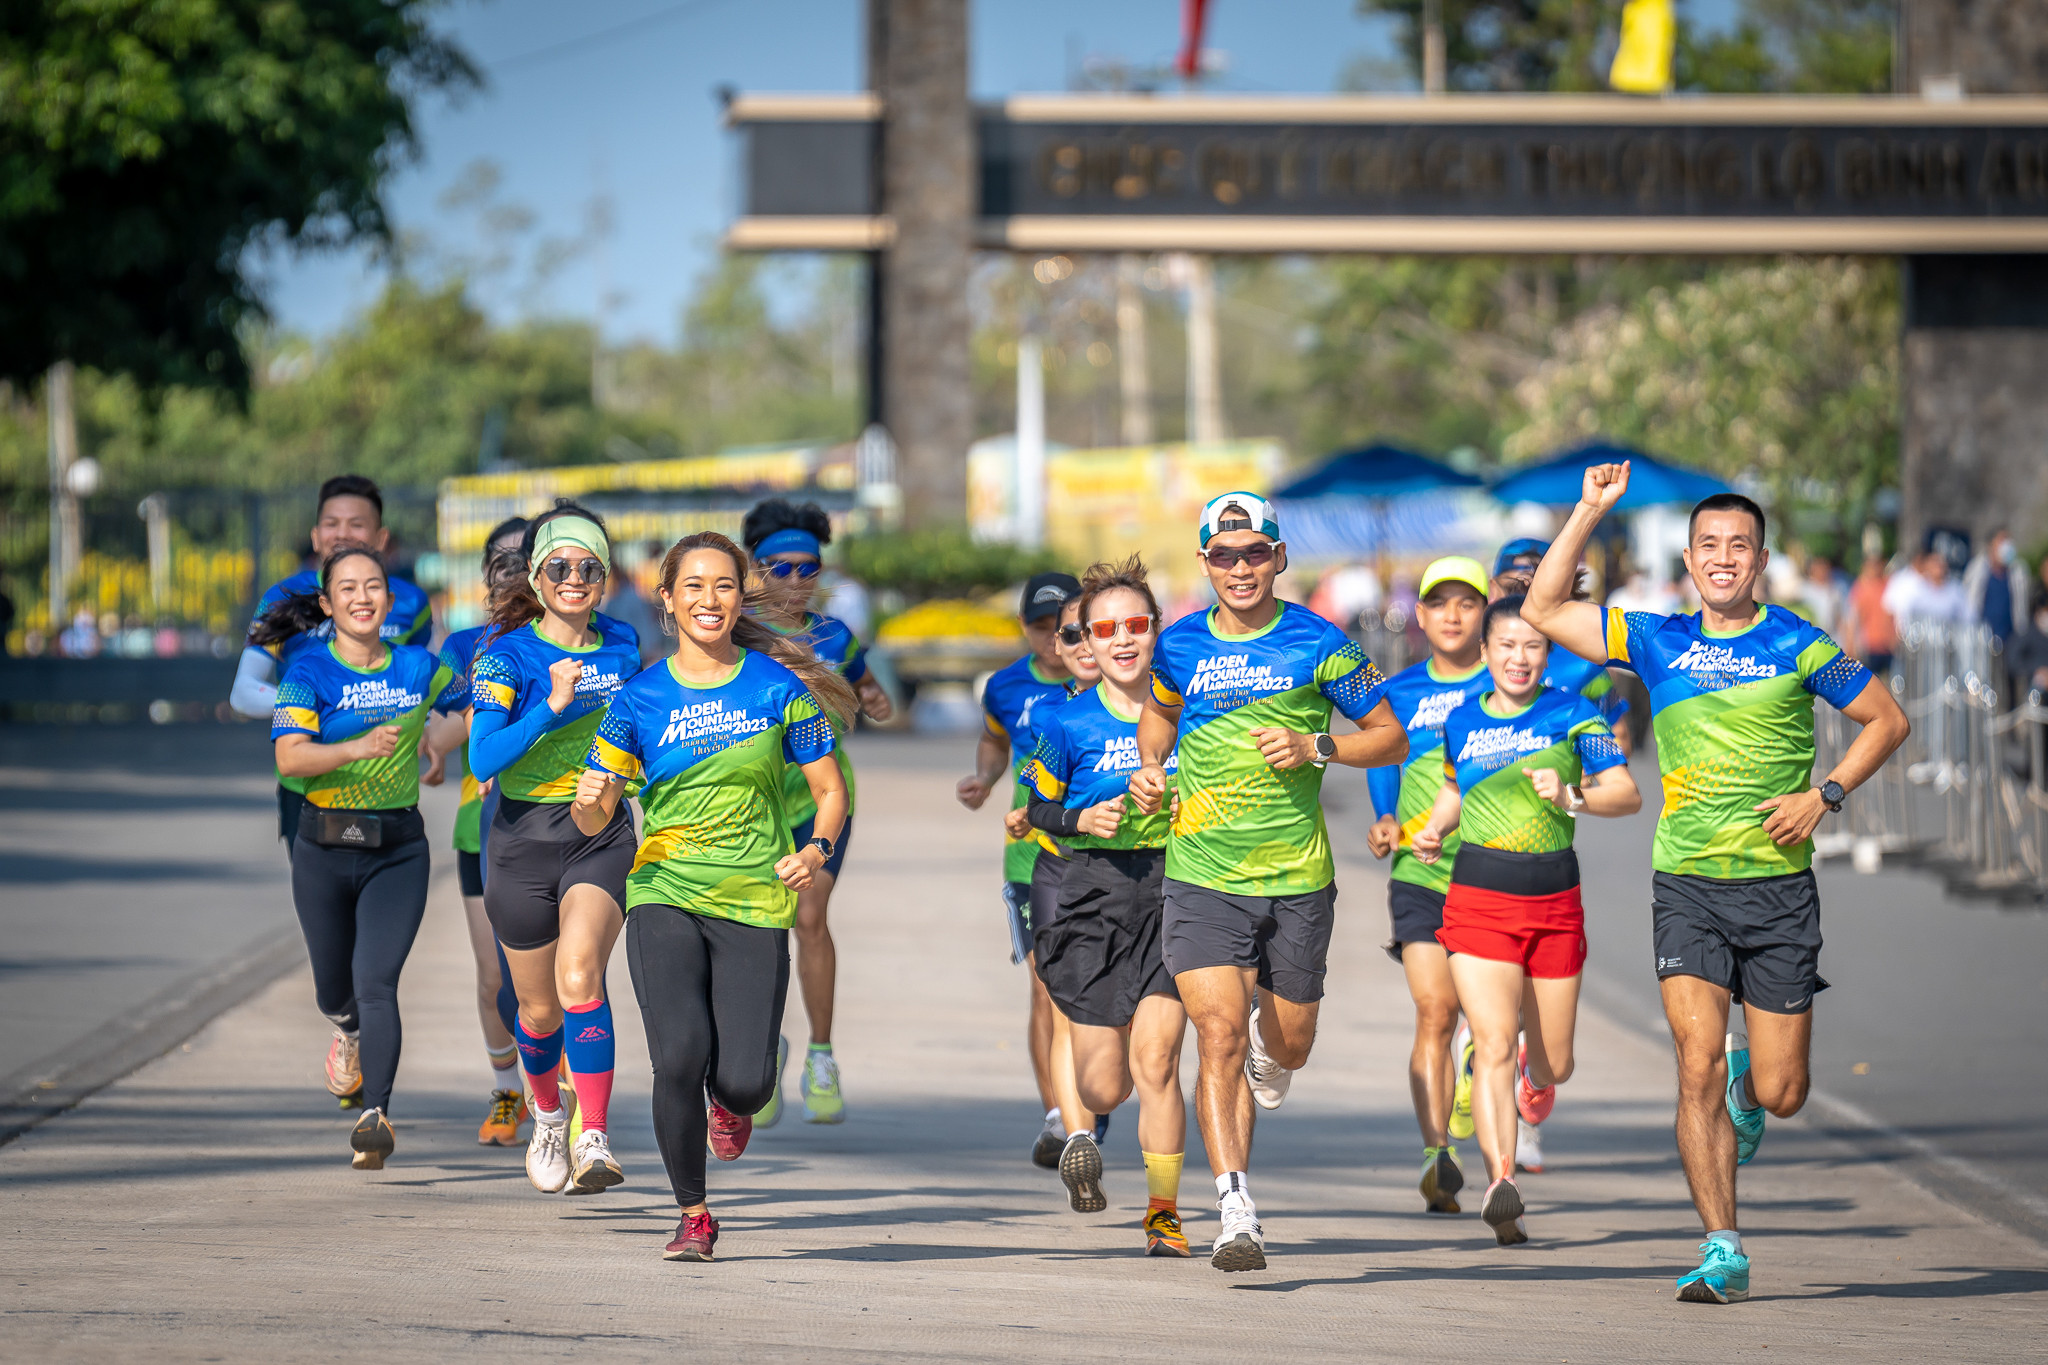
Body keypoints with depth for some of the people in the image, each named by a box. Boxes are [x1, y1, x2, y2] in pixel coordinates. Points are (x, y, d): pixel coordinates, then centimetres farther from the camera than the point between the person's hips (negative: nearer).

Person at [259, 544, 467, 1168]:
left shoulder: (418, 668, 4)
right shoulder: (309, 672, -5)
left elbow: (474, 705, 24)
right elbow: (290, 756, -21)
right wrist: (358, 748, -35)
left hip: (397, 850, 0)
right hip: (324, 851, 0)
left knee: (376, 982, -16)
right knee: (334, 987, 15)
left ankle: (375, 1115, -23)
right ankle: (350, 1031, 51)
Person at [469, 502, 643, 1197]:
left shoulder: (620, 645, 4)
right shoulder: (507, 654, -8)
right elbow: (483, 759, -20)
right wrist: (553, 704, -29)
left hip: (602, 835, 1)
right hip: (523, 840, 0)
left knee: (578, 978, -25)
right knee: (541, 1011, 11)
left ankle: (593, 1138, -24)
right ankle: (547, 1113, 42)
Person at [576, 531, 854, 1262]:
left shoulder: (777, 687, 2)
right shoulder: (640, 699, 3)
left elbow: (830, 791, 6)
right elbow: (594, 821, 5)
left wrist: (816, 848, -15)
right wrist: (590, 801, -20)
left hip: (754, 901, 0)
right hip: (664, 896, 0)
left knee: (744, 1080, -9)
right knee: (679, 1057, -19)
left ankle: (730, 1104, 33)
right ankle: (693, 1215, 3)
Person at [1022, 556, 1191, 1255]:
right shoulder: (1069, 724, -2)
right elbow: (1038, 807, 7)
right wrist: (1083, 820, -12)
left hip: (1175, 889, 0)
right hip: (1094, 897, 0)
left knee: (1155, 1060, -10)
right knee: (1106, 1085, 0)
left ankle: (1163, 1212, 4)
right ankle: (1079, 1128, 38)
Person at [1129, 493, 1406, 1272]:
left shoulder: (1317, 645, -4)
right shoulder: (1179, 647, 4)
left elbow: (1392, 739, 3)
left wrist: (1316, 747, -14)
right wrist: (1150, 767, 6)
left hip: (1297, 879, 0)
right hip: (1202, 878, 0)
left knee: (1289, 1046, 12)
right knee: (1219, 1036, -16)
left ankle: (1268, 1035, 51)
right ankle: (1236, 1210, -18)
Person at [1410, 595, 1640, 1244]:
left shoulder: (1571, 714, 1)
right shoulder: (1461, 722, 10)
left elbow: (1628, 795, -4)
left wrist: (1571, 796, -22)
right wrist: (1433, 830, 9)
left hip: (1554, 900, 0)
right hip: (1478, 899, 0)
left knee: (1553, 1065, 12)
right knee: (1493, 1045, -19)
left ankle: (1534, 1071, 51)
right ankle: (1501, 1187, -28)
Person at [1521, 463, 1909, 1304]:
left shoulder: (1797, 647, -1)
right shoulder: (1659, 643, 6)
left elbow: (1886, 720, 7)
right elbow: (1544, 611, 6)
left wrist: (1824, 795, -6)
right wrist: (1589, 512, 0)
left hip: (1778, 888, -1)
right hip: (1687, 887, 1)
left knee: (1779, 1095, 1)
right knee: (1697, 1068, -13)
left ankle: (1747, 1088, 39)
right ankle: (1723, 1252, -7)